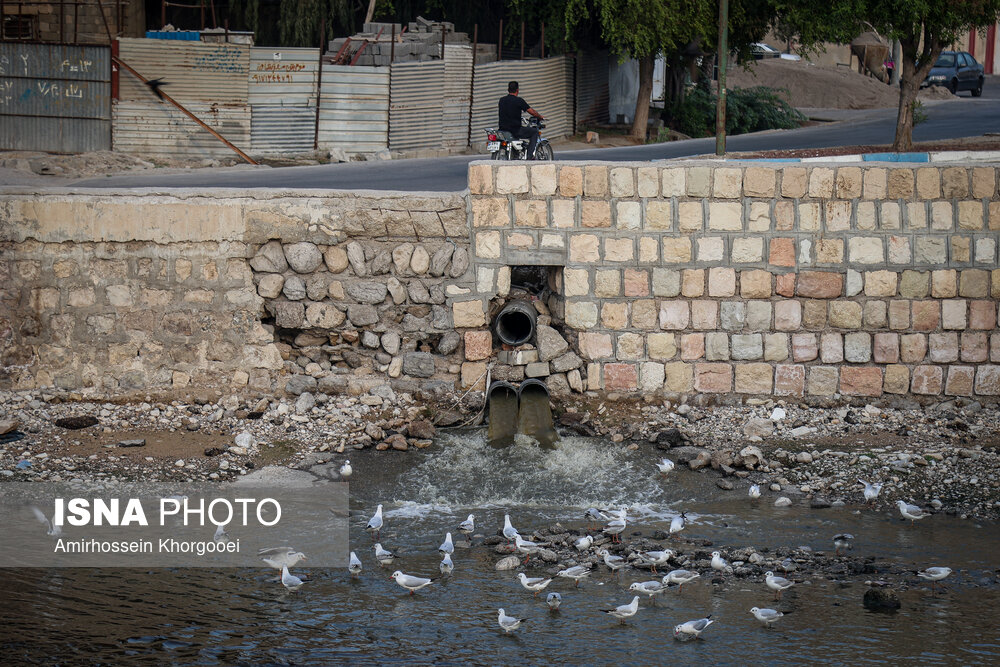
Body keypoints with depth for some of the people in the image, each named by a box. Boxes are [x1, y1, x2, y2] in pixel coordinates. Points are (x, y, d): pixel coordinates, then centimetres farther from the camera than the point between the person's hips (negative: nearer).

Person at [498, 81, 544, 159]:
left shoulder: (502, 100, 7)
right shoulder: (518, 100, -10)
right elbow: (532, 112, -5)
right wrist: (541, 117, 16)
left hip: (502, 129, 6)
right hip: (515, 130, -6)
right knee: (535, 132, 11)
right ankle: (530, 156, -1)